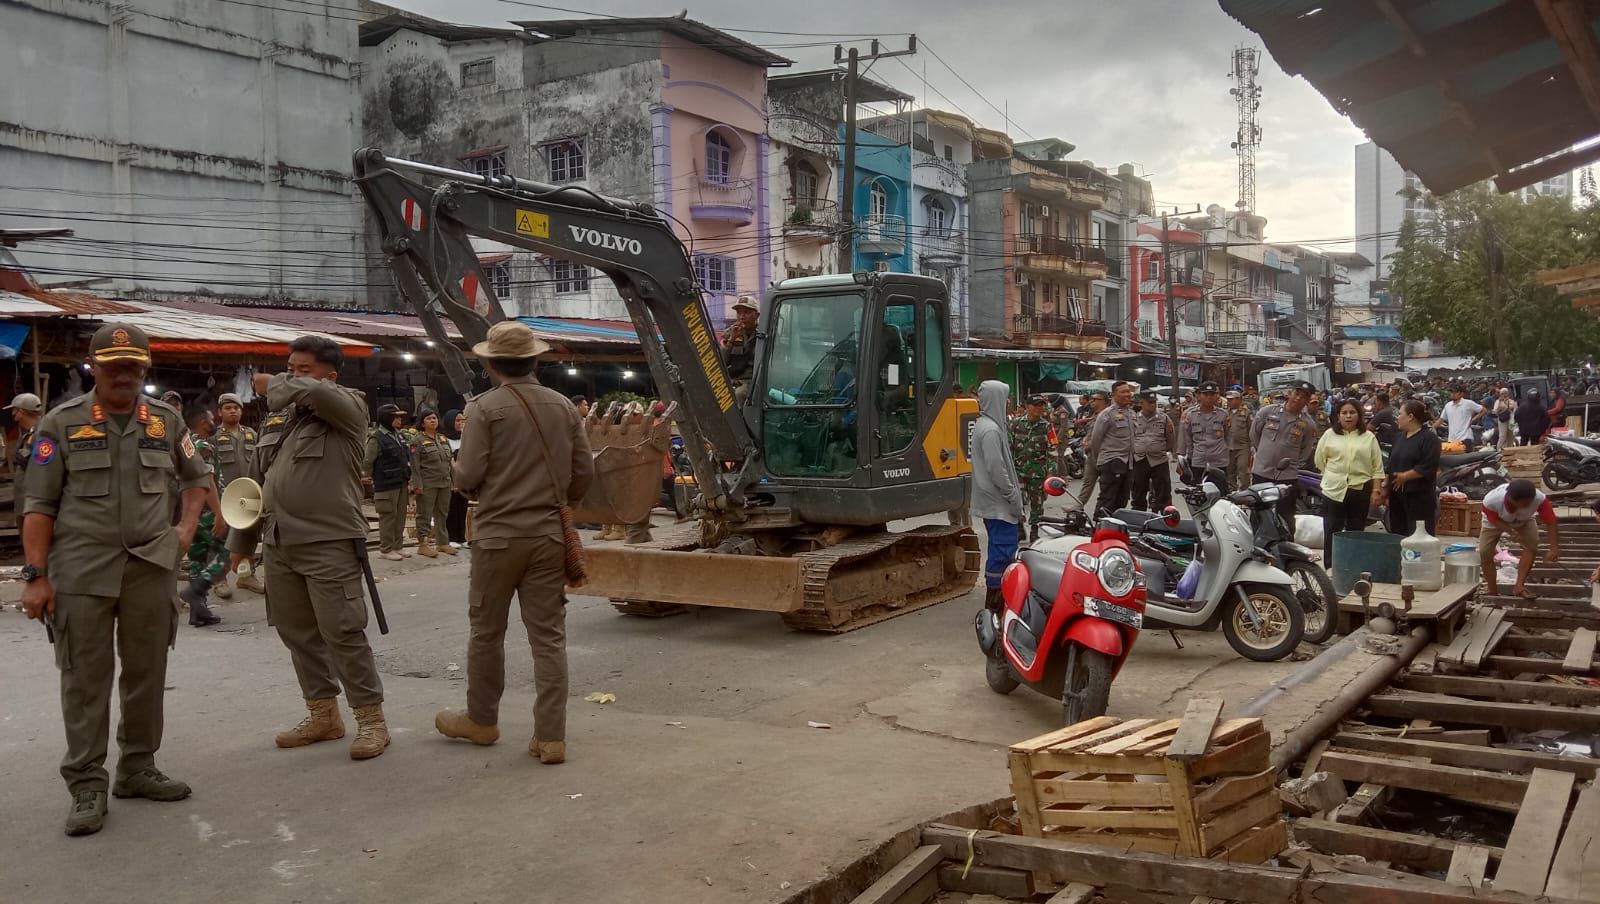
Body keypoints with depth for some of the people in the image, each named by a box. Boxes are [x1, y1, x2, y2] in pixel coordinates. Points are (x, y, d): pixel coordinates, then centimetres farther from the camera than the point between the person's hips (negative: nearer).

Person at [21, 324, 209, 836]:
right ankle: (87, 787, 10)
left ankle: (138, 769, 24)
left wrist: (187, 528, 8)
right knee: (85, 678, 1)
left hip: (151, 568, 3)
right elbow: (38, 504, -2)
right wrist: (35, 574, -8)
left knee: (147, 673, 10)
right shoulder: (61, 424, 0)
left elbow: (196, 477, 23)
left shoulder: (166, 421, 8)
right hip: (82, 571, -3)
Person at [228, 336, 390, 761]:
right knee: (297, 632, 12)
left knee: (343, 633, -6)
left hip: (330, 543, -7)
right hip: (279, 544, 7)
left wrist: (272, 386, -8)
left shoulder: (347, 405, -4)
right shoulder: (277, 417, 16)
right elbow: (255, 482, 20)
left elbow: (314, 393, -28)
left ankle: (371, 718, 4)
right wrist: (241, 538, 19)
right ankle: (323, 715, 24)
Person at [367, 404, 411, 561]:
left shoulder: (398, 435, 11)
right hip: (386, 485, -8)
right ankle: (386, 549, 4)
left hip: (401, 483, 8)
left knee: (400, 515, 12)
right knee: (388, 517, -3)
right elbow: (368, 461, -14)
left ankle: (398, 546, 21)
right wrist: (371, 478, -5)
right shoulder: (376, 437, -14)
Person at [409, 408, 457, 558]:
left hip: (444, 484, 6)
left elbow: (450, 462, 18)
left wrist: (455, 479, 12)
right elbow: (415, 465, -11)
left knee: (442, 514, 12)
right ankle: (423, 544, 5)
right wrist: (417, 485, -17)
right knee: (425, 515, -1)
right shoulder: (418, 441, -5)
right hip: (427, 485, -6)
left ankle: (442, 542, 21)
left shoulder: (444, 439, 14)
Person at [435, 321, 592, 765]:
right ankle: (550, 736, 4)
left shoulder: (484, 408, -9)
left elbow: (468, 476, -11)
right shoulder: (562, 406, 3)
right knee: (548, 635, 5)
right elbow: (584, 471, 5)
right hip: (548, 535, 3)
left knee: (486, 632, 14)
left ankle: (481, 720, 29)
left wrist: (462, 478, 12)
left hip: (498, 534, -3)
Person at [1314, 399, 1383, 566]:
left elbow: (1377, 467, 4)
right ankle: (1329, 568, 5)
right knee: (1331, 532, 0)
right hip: (1334, 490, 0)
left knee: (1356, 532, 7)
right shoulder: (1329, 435, 6)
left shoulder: (1369, 437, 5)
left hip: (1360, 490, 0)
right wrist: (1333, 475, 9)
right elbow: (1320, 460, 11)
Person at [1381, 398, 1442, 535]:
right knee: (1397, 534, 10)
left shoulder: (1429, 438, -9)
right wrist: (1386, 489, 11)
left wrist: (1405, 476, -17)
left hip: (1420, 497, -8)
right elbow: (1391, 466, 18)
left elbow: (1428, 468, -19)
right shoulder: (1400, 437, 15)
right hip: (1398, 496, 8)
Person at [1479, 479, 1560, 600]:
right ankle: (1492, 592, 5)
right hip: (1495, 521, -1)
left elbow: (1551, 522, -34)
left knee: (1532, 546, -18)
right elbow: (1494, 520, -25)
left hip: (1523, 521, 1)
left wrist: (1554, 549, -40)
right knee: (1484, 553, -10)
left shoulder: (1539, 499, -41)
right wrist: (1513, 532, -39)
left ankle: (1519, 586, -7)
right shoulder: (1491, 500, -44)